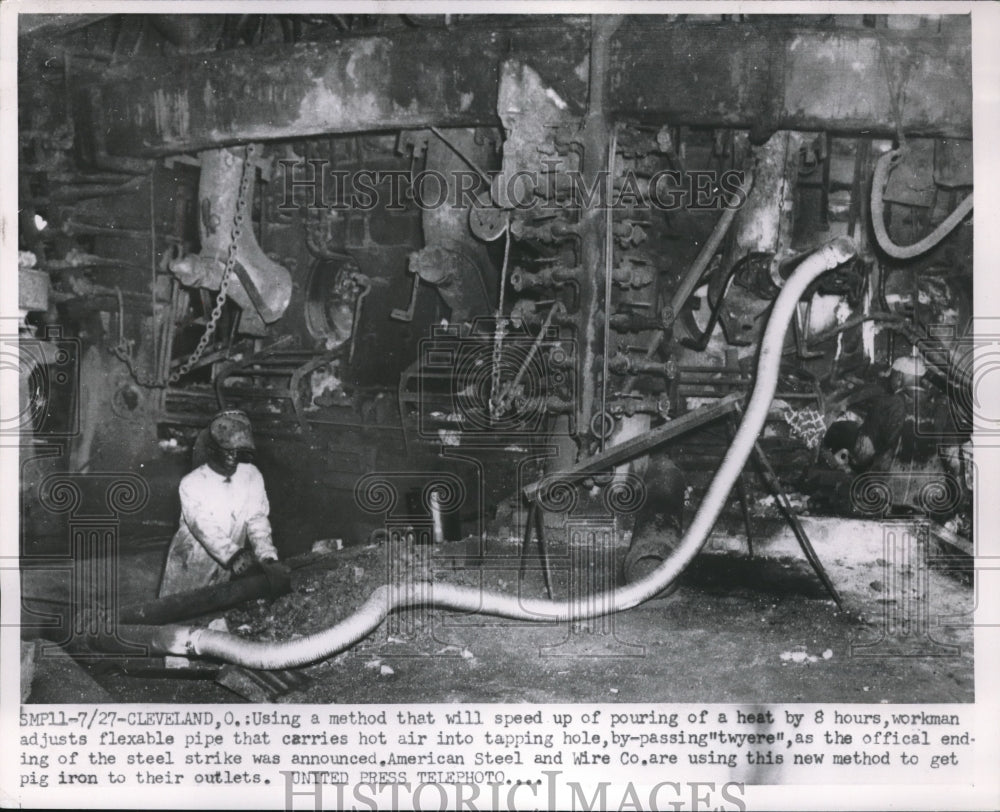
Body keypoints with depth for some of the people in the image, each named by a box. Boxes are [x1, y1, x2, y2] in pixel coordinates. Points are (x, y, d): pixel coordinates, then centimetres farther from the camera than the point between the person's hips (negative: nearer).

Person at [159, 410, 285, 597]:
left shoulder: (251, 476, -6)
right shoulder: (192, 483, -15)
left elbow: (257, 520, -12)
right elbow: (204, 529, -26)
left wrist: (268, 560, -27)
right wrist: (233, 555, -41)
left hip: (226, 569, 2)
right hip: (191, 566, -2)